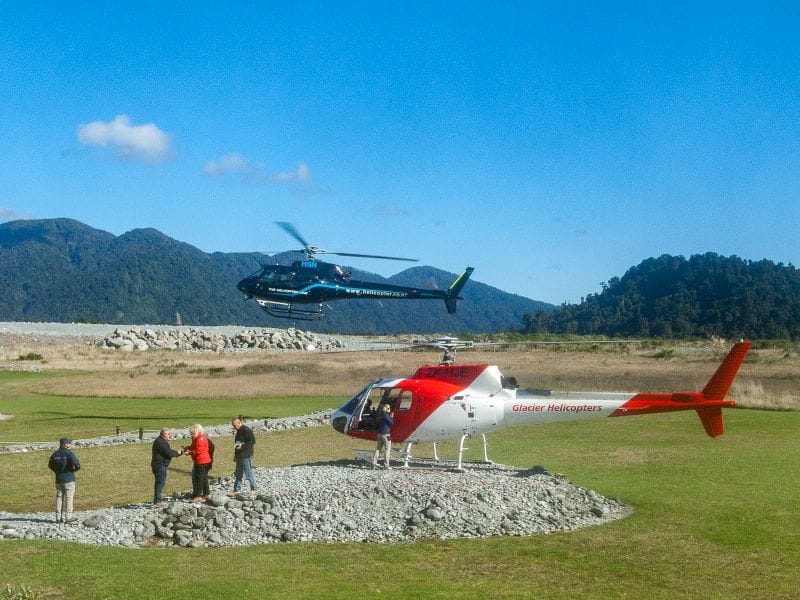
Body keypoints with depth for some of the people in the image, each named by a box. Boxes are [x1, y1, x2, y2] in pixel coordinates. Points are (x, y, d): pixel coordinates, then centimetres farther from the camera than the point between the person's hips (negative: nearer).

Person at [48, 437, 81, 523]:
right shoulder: (69, 453, -13)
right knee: (69, 498, -1)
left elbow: (50, 465, 19)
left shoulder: (55, 454, 8)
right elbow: (76, 464, -23)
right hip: (69, 479, -6)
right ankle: (68, 517, -2)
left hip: (58, 480, 6)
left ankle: (58, 517, 11)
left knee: (59, 498, 10)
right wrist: (75, 468, -2)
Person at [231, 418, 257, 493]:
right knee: (238, 474, 13)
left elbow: (253, 441, -20)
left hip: (246, 456, -9)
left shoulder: (247, 430, -16)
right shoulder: (239, 431, 14)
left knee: (249, 473, -3)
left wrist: (242, 446, -23)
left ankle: (254, 489, 6)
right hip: (239, 456, 9)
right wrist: (235, 455, 22)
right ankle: (236, 490, 19)